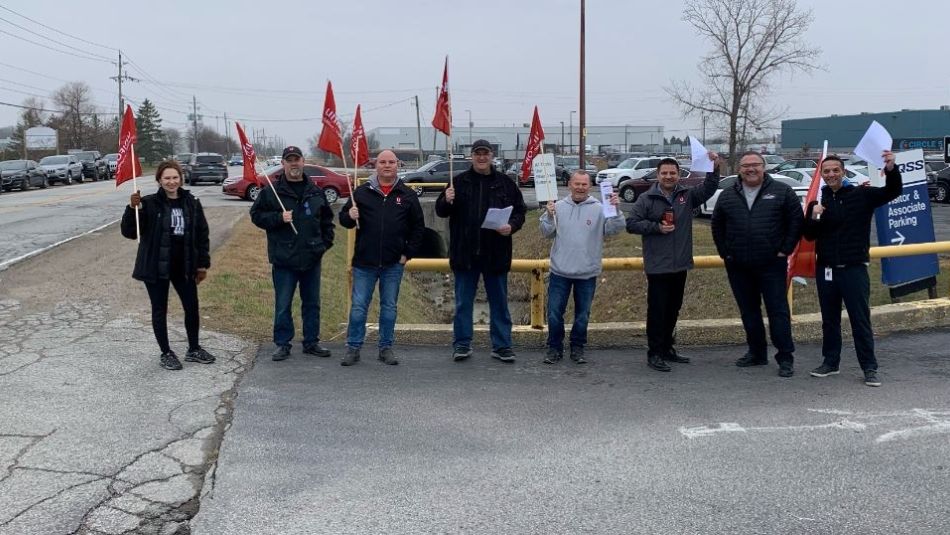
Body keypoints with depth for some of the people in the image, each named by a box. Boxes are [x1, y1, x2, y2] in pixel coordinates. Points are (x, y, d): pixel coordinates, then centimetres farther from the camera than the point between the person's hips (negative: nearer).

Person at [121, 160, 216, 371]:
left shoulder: (191, 203, 1)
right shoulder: (149, 203, -9)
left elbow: (202, 234, 7)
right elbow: (129, 232, -11)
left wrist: (203, 264, 5)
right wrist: (133, 208, -26)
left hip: (184, 266, 3)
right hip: (156, 266, -3)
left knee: (192, 307, 10)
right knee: (160, 310, 7)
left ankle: (194, 349, 28)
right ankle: (166, 353, 22)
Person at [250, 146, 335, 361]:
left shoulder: (315, 191, 9)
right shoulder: (271, 191, -2)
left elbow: (327, 219, 19)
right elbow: (256, 215, -1)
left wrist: (326, 242, 8)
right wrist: (279, 218, -16)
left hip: (312, 257, 4)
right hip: (284, 260, -3)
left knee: (312, 303, 12)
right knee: (282, 305, 2)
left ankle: (311, 342, 23)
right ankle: (283, 344, 14)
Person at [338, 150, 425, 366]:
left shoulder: (407, 195, 5)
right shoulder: (362, 192, 4)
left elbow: (418, 226, 9)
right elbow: (343, 219, 8)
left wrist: (408, 253, 3)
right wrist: (349, 216, -16)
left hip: (393, 264, 1)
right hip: (364, 262, 0)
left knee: (389, 307, 9)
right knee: (358, 306, 2)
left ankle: (386, 347, 20)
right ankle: (353, 348, 12)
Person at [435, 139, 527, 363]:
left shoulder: (506, 184, 4)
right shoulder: (459, 182, 3)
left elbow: (520, 211, 8)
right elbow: (440, 211, 5)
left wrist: (512, 226, -12)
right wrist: (446, 201, -18)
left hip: (496, 254, 1)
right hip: (465, 253, 0)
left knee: (499, 302, 8)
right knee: (463, 302, 7)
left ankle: (502, 346, 17)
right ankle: (462, 344, 17)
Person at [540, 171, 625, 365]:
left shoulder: (599, 209, -3)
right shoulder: (558, 207, 1)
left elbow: (615, 229, -11)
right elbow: (547, 233, 2)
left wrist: (616, 210, -25)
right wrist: (548, 216, -14)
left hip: (587, 273, 0)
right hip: (560, 271, 1)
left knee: (582, 315, 11)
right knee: (554, 313, 4)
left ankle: (577, 348, 27)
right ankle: (554, 348, 19)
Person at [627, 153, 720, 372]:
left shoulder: (687, 195, 8)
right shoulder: (647, 199, -4)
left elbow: (708, 189, -3)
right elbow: (631, 223, -6)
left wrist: (714, 169, -19)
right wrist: (656, 227, -14)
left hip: (680, 265, 5)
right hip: (657, 266, -5)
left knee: (673, 309, 15)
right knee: (657, 310, -4)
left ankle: (667, 349, 28)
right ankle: (654, 354, 3)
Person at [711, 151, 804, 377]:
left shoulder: (782, 192, 0)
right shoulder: (727, 196, 9)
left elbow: (796, 221, 0)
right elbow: (717, 226, 17)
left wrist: (785, 250, -4)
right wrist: (725, 253, 9)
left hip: (772, 265, -4)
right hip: (738, 267, 4)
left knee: (778, 311, -3)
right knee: (748, 312, 11)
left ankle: (786, 358, 2)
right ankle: (757, 353, 23)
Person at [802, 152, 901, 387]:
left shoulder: (861, 195, -1)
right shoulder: (818, 201, 8)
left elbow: (892, 191, -10)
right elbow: (809, 235, 8)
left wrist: (891, 169, -29)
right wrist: (813, 217, -12)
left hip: (854, 269, -3)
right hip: (825, 270, 4)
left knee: (860, 320, 0)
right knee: (829, 320, 13)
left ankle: (870, 368, 7)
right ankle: (830, 362, 24)